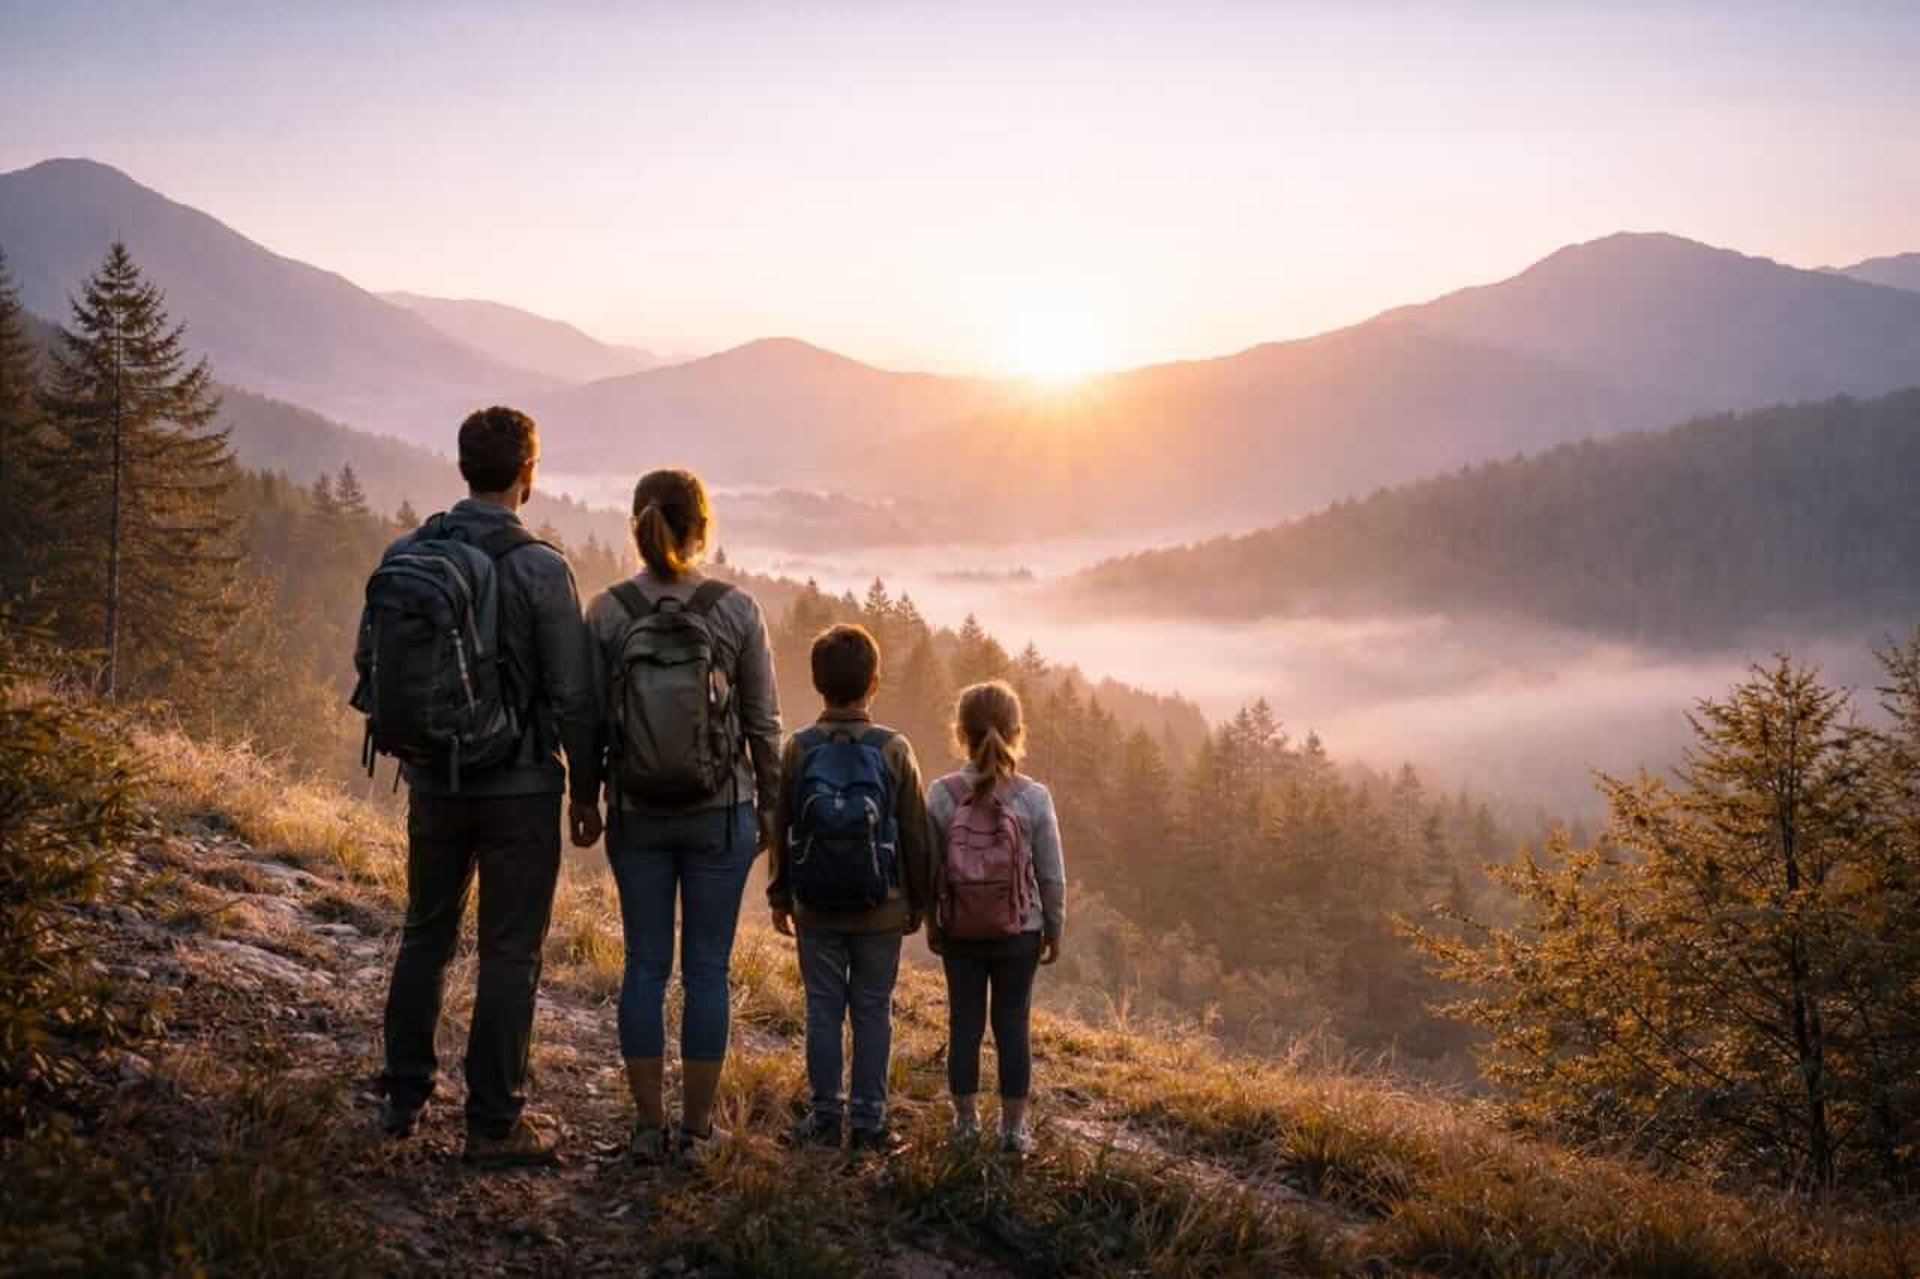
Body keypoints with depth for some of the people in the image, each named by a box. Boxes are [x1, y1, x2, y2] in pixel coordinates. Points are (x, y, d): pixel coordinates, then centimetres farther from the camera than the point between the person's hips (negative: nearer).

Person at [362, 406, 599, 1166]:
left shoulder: (403, 556, 0)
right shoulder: (540, 569, -15)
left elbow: (369, 668, 7)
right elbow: (572, 697, -13)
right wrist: (586, 791, -2)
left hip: (432, 783, 5)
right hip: (518, 788, -5)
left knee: (426, 935, 20)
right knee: (510, 952, 4)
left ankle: (404, 1098, 28)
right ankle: (494, 1123, 9)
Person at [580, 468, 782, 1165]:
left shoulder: (606, 611, -5)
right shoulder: (737, 610, -8)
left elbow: (591, 720, -1)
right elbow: (764, 722, -4)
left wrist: (584, 796, 12)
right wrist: (769, 804, 8)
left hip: (636, 814, 2)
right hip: (719, 813, -1)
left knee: (646, 964, 9)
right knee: (707, 969, 6)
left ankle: (649, 1126, 14)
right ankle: (697, 1129, 12)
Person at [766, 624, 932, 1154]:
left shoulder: (798, 749, -5)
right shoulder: (894, 749, -7)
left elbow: (780, 831, 2)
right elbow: (916, 833, -2)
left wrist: (779, 897, 13)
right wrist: (918, 901, 9)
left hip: (816, 910, 1)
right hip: (881, 911, -1)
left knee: (823, 1010, 9)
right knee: (873, 1011, 7)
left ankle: (826, 1116, 13)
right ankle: (867, 1120, 10)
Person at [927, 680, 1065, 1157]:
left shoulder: (940, 795, -8)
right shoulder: (1034, 798, -10)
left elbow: (927, 868, -1)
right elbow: (1052, 874, -5)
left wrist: (931, 923, 12)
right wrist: (1054, 929, 8)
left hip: (958, 934, 1)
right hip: (1019, 933, -1)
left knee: (964, 1023, 11)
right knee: (1013, 1025, 7)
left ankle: (966, 1120, 20)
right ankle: (1014, 1127, 13)